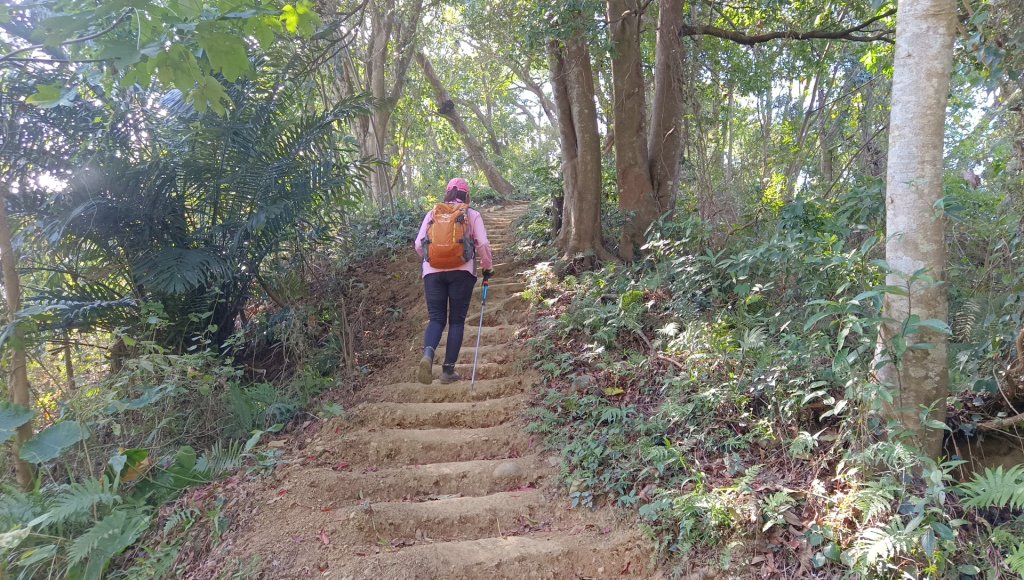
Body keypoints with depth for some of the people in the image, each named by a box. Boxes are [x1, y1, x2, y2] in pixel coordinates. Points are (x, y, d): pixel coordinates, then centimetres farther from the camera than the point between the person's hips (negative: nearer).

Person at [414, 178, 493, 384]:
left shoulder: (432, 214, 12)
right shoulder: (472, 215, 8)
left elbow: (418, 244, 8)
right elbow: (483, 244, -1)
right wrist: (487, 267, 14)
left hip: (433, 272, 2)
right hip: (462, 271, -1)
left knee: (436, 318, 7)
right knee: (457, 320, 8)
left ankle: (428, 354, -21)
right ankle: (448, 369, 5)